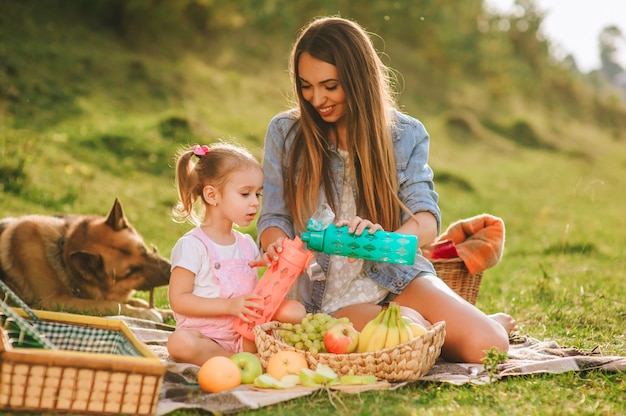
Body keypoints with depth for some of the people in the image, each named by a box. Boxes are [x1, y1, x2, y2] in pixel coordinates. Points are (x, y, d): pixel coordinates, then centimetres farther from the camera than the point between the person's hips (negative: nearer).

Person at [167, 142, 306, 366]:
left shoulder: (246, 244, 14)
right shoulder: (192, 245, -8)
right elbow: (178, 299, -14)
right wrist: (229, 306, -22)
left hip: (245, 337, 6)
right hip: (204, 337, -6)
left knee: (295, 310, -13)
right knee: (180, 342, -38)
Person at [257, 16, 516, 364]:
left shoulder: (405, 135, 2)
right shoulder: (285, 133, 2)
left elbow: (427, 220, -8)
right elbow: (273, 218, 4)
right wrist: (278, 244, -22)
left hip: (397, 274, 1)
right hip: (330, 292, -1)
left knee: (486, 345, -22)